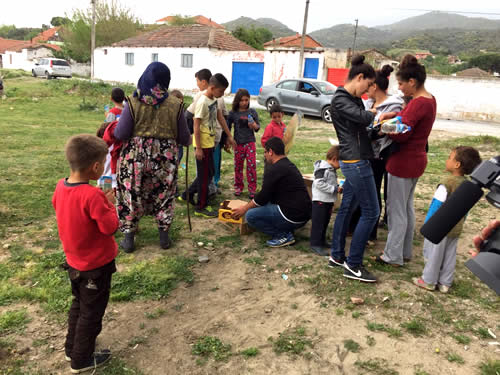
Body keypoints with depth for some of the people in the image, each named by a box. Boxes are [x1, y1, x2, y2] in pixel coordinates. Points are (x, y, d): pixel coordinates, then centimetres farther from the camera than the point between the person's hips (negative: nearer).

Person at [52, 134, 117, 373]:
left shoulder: (61, 187, -6)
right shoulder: (92, 195, -30)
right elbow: (110, 227, -26)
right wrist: (109, 203, -12)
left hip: (74, 261, 8)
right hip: (96, 265, -7)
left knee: (79, 305, 27)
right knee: (92, 313, 13)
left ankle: (72, 349, 44)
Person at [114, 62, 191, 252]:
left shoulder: (134, 102, -9)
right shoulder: (175, 104, -5)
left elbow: (121, 134, -9)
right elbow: (184, 137, -1)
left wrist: (115, 129, 14)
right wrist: (187, 140, 22)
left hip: (136, 155, -1)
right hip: (165, 156, 1)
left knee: (132, 194, 12)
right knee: (163, 193, 16)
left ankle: (129, 238, 21)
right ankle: (164, 236, 24)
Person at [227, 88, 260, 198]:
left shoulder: (252, 112, 1)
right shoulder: (233, 113, 0)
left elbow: (258, 127, 4)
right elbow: (228, 127, 7)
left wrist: (254, 126, -19)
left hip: (250, 142, -1)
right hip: (238, 143, 1)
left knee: (251, 165, -5)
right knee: (238, 166, 9)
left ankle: (252, 189, 5)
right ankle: (238, 187, 23)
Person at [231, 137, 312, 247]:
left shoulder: (274, 170, -13)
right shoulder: (290, 165, 17)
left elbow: (262, 197, -9)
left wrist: (244, 209, 7)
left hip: (292, 217, -10)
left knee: (250, 216, -7)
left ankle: (283, 236, -5)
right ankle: (287, 231, 14)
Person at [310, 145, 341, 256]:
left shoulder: (332, 169, 13)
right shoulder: (323, 169, -19)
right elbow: (319, 183, -27)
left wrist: (337, 187, 4)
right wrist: (334, 189, -24)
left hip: (329, 201, 10)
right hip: (320, 201, -10)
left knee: (325, 222, 17)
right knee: (318, 223, -5)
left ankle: (321, 241, 28)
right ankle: (315, 244, 1)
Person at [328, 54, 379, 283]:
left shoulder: (353, 99, 17)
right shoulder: (340, 99, -13)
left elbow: (364, 124, 15)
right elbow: (363, 117, -25)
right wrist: (376, 112, -6)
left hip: (353, 162, 10)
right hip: (356, 162, -10)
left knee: (347, 208, 14)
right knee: (370, 212, -5)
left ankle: (337, 256, 24)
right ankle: (353, 266, 2)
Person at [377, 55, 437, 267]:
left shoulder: (419, 103, -22)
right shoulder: (429, 99, 9)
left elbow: (401, 135, -25)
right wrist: (395, 115, -1)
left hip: (404, 162, -10)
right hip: (416, 159, 10)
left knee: (396, 210, 0)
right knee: (407, 207, 18)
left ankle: (393, 256, 10)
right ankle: (405, 252, 29)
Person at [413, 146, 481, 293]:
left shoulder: (447, 182, -22)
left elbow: (436, 205, -19)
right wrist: (460, 223, 21)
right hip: (456, 229, 7)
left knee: (433, 254, 8)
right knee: (450, 255, 16)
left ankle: (428, 281, 20)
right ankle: (445, 283, 27)